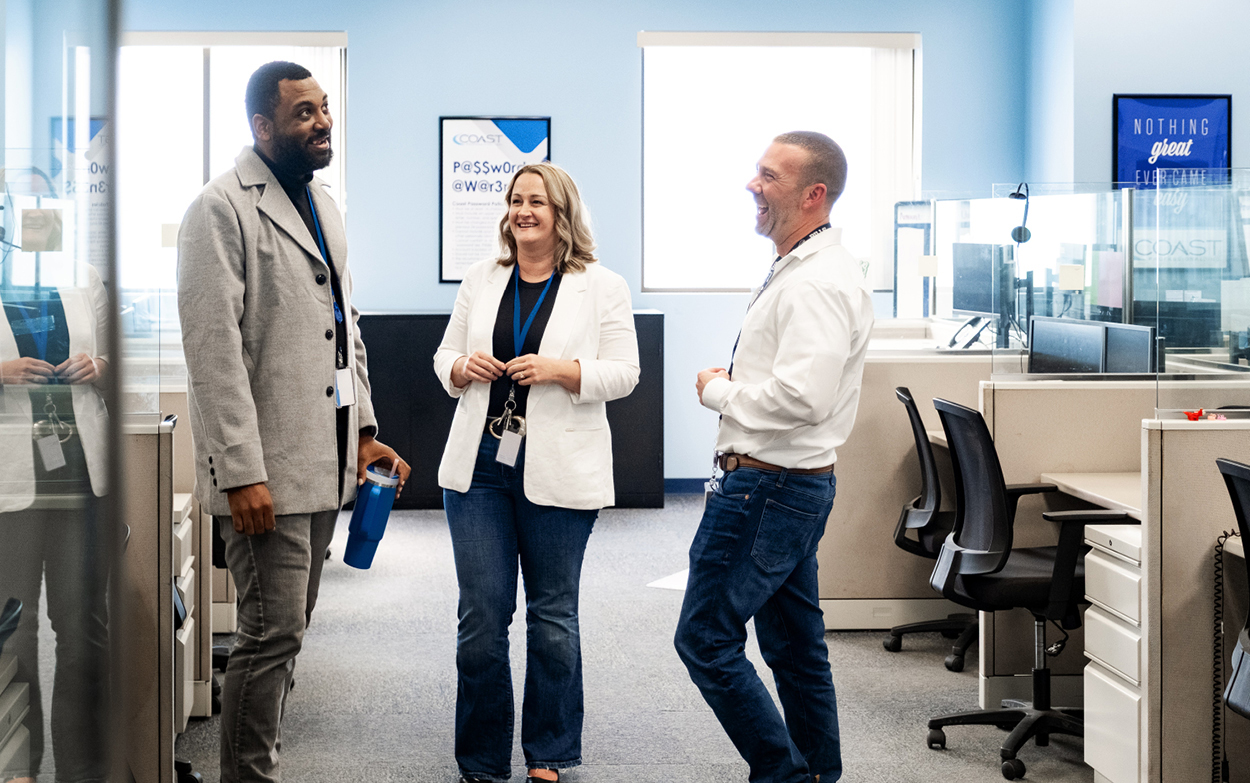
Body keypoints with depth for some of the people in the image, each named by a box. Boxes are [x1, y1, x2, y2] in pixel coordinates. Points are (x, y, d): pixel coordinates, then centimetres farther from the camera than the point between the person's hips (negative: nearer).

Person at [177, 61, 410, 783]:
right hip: (265, 468, -8)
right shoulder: (224, 208, -11)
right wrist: (241, 472, -21)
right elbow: (214, 348, -17)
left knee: (287, 628, 13)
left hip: (324, 461, 8)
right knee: (272, 633, -7)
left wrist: (363, 430, 15)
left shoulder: (323, 206, 16)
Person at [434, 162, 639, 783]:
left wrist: (560, 370, -18)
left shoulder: (602, 287, -1)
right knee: (481, 615, 2)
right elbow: (446, 358, 17)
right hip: (479, 465, 3)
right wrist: (463, 367, -6)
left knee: (552, 615, 7)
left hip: (557, 472, -3)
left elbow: (623, 373, -3)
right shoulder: (481, 279, 11)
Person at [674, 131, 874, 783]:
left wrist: (718, 390, -15)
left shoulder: (819, 282, -20)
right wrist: (732, 385, 11)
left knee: (705, 637, -7)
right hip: (789, 483, 11)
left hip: (770, 485, -11)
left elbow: (803, 394, -30)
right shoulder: (797, 269, 15)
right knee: (795, 644, 15)